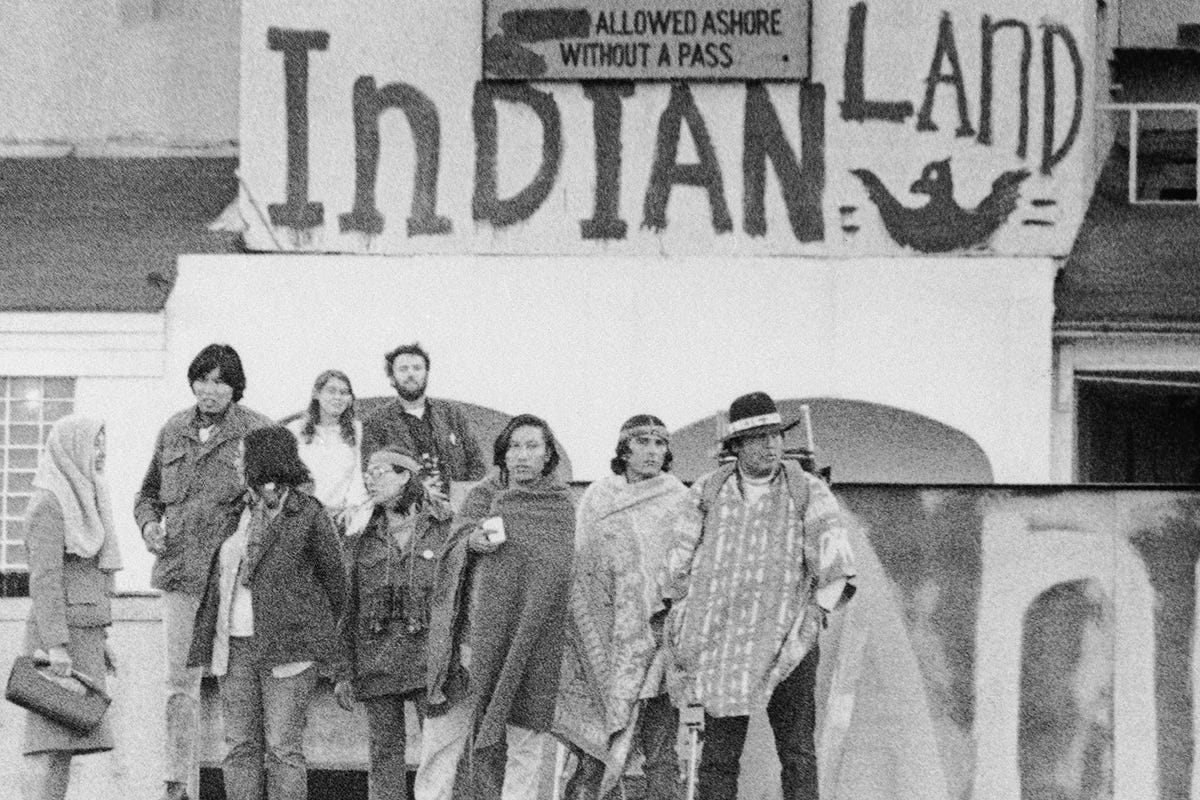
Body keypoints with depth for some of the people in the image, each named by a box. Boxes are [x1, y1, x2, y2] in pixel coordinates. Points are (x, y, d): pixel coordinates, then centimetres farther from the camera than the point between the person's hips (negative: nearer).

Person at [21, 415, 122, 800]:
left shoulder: (80, 501, 18)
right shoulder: (48, 504, -11)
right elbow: (45, 578, -17)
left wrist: (96, 639, 22)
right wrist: (56, 646, -22)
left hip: (81, 637, 9)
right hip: (59, 635, -9)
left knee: (68, 740, 6)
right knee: (52, 740, -12)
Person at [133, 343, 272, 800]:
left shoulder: (258, 432, -1)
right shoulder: (173, 432, 13)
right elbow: (148, 492, 23)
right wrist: (149, 523, 4)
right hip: (178, 573, 4)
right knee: (180, 682, 7)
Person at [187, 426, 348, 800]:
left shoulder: (308, 514, -4)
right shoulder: (235, 510, 12)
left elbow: (333, 577, 6)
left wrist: (316, 631, 12)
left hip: (287, 645, -5)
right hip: (235, 644, 5)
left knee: (283, 747, -4)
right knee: (240, 744, 5)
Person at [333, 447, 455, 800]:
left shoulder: (445, 529, 2)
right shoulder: (367, 541, 12)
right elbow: (352, 608, 14)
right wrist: (345, 672, 11)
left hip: (429, 656, -3)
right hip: (376, 662, 3)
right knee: (383, 751, 3)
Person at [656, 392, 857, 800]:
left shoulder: (809, 493, 0)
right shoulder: (707, 493, 5)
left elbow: (836, 570, -3)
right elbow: (678, 567, 11)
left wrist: (814, 617, -11)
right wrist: (681, 622, 5)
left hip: (786, 640, -1)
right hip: (721, 640, 1)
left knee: (797, 750, -2)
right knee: (719, 752, -2)